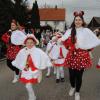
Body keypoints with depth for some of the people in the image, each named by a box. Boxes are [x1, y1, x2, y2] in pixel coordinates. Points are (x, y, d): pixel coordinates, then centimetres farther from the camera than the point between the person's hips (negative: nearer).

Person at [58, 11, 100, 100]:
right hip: (72, 55, 2)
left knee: (79, 75, 6)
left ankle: (77, 92, 31)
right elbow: (64, 40, 3)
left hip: (82, 56, -2)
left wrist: (85, 47, -9)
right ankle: (72, 87, 41)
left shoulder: (86, 31, -5)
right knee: (71, 74, 9)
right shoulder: (70, 31, 3)